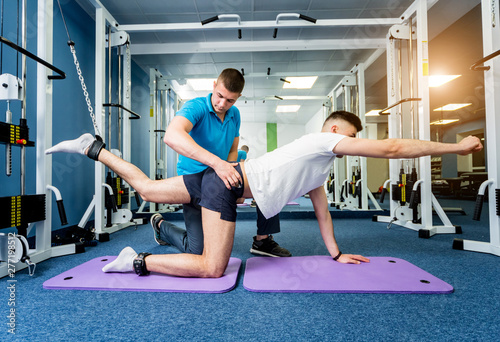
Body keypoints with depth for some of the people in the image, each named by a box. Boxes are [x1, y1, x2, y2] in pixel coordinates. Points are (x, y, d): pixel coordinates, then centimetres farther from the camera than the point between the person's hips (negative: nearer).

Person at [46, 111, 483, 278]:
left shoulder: (318, 169, 23)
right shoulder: (323, 141, -5)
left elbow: (322, 210, 28)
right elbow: (391, 147, -7)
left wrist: (336, 252, 31)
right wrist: (456, 146, 3)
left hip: (221, 177, 9)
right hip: (228, 181, -9)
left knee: (148, 189, 17)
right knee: (212, 268, -10)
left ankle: (94, 147, 24)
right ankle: (137, 261, -5)